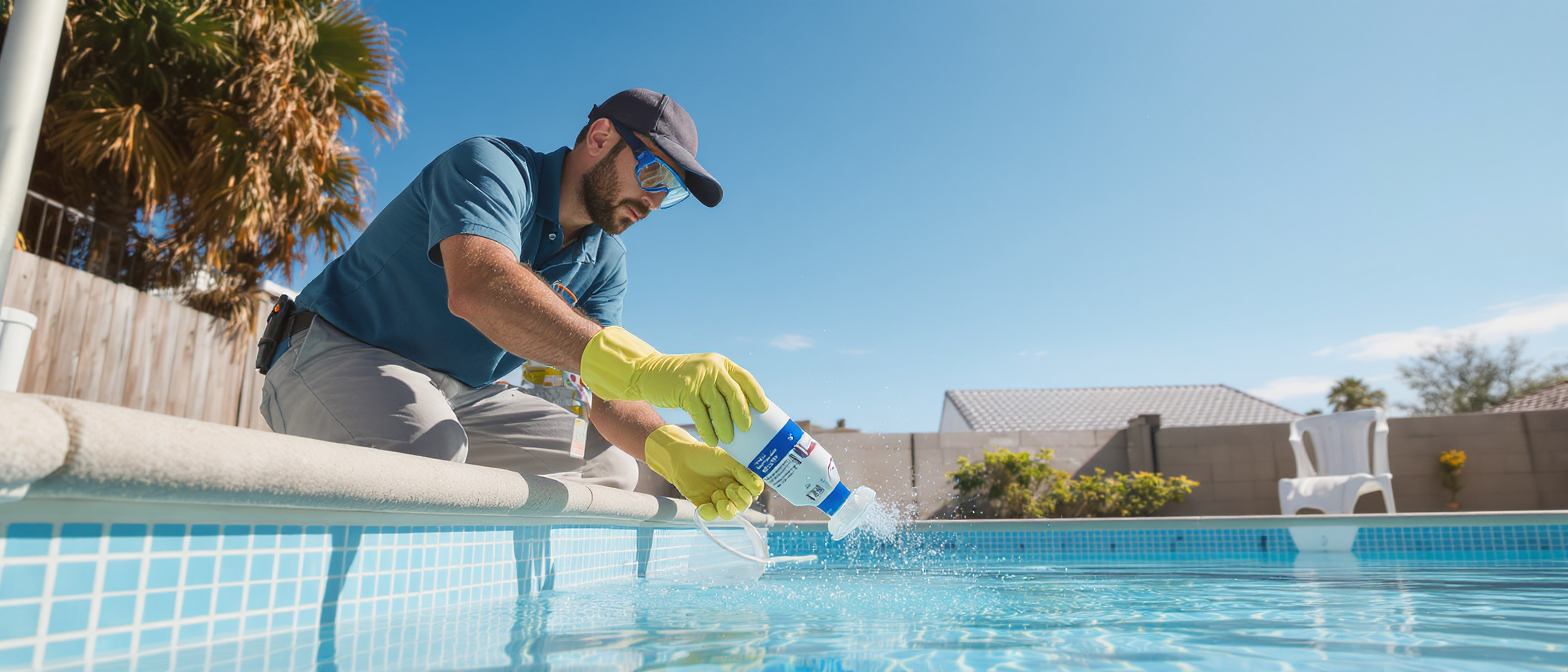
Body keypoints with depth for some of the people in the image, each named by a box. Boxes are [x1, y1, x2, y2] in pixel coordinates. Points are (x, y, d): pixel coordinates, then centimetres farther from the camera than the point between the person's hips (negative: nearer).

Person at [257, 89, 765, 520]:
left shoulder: (606, 261, 2)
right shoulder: (491, 166, -19)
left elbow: (607, 393, -7)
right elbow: (477, 290, -42)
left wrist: (674, 450, -30)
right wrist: (642, 367, -53)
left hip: (462, 396, 7)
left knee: (611, 465, -4)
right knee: (426, 443, -39)